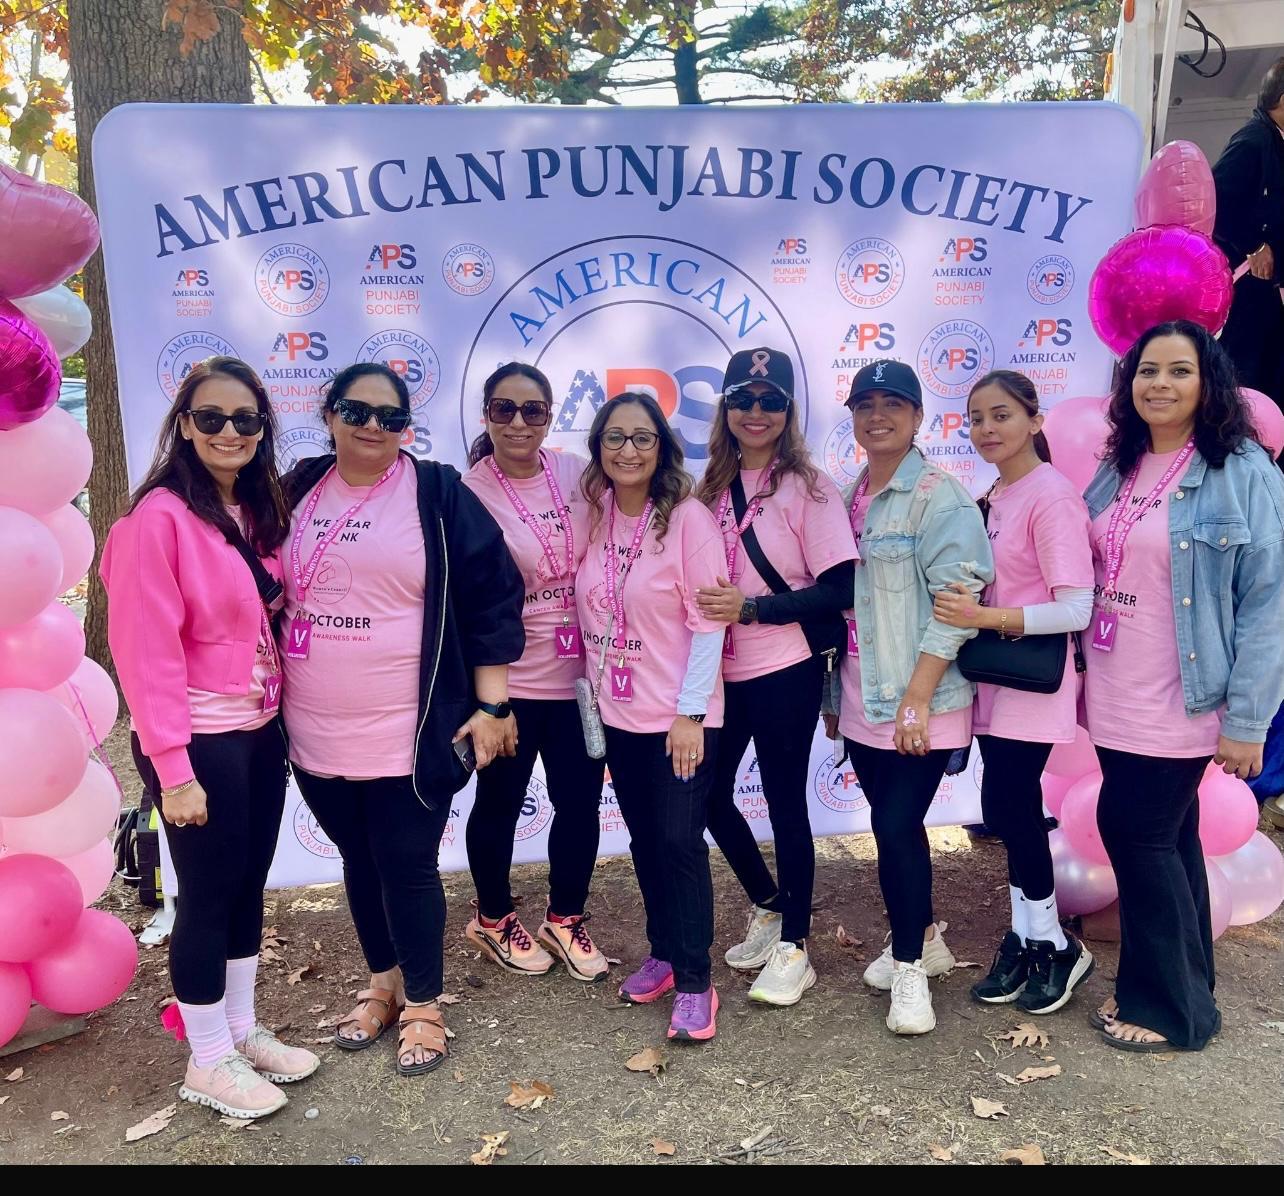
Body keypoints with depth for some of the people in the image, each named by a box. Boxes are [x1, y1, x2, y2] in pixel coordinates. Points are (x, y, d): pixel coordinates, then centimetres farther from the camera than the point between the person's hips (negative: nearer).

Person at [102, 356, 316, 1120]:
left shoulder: (259, 513, 7)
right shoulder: (160, 516, -15)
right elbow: (146, 651, -18)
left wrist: (285, 715, 6)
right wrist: (173, 766, -19)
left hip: (261, 731, 7)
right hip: (200, 741, -7)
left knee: (249, 887, 16)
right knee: (208, 895, 5)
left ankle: (244, 1031, 33)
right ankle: (208, 1061, 23)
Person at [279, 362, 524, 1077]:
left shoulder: (439, 496, -5)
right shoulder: (297, 491, 7)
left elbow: (492, 601, -6)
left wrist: (491, 705, -9)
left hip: (410, 733, -4)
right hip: (318, 734, 4)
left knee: (408, 867, 4)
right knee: (360, 860, 17)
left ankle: (423, 1005, 25)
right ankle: (383, 982, 38)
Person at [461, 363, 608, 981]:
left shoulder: (575, 472, 1)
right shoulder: (468, 492, -11)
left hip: (577, 672, 4)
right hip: (508, 679, -4)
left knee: (581, 801, 11)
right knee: (500, 803, 12)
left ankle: (565, 919, 34)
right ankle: (493, 919, 37)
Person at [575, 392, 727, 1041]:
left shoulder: (688, 517, -12)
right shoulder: (594, 517, 3)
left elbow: (708, 622, -13)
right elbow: (587, 615, 11)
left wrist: (690, 713, -16)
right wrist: (592, 695, 8)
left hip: (678, 716, -5)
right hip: (618, 714, 5)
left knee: (680, 842, -2)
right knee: (645, 841, 15)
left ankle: (694, 983, 12)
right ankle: (663, 953, 32)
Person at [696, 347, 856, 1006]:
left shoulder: (806, 487, -8)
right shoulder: (713, 486, 6)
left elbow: (838, 589, -14)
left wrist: (752, 607, -19)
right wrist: (709, 610, -2)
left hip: (785, 671, -6)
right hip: (723, 670, 6)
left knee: (785, 802, 3)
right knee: (709, 794, 13)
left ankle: (793, 947, 21)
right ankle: (769, 906, 37)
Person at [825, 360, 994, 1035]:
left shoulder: (940, 497, -11)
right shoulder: (849, 500, 10)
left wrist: (918, 699, -20)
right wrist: (831, 691, 16)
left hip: (920, 705, -6)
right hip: (862, 701, 7)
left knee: (897, 826, -5)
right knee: (891, 823, 15)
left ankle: (909, 968, 15)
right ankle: (923, 938, 36)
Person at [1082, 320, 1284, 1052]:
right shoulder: (1118, 472, 8)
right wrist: (1086, 675, 9)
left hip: (1180, 707, -6)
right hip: (1118, 702, 6)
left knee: (1137, 836, 0)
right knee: (1165, 839, 16)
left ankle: (1172, 1008, 19)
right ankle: (1173, 989, 31)